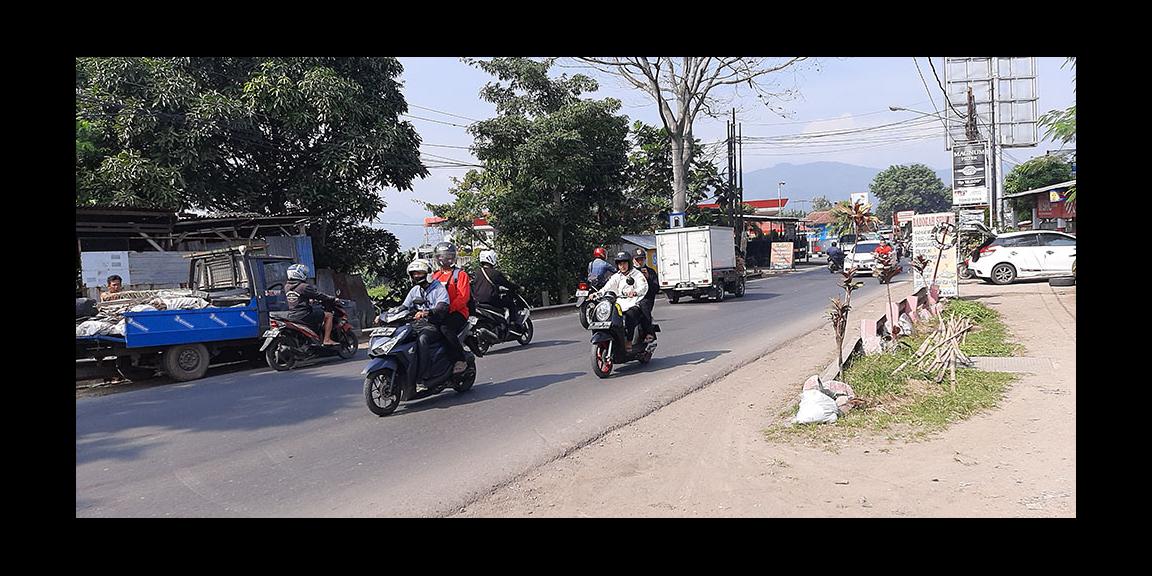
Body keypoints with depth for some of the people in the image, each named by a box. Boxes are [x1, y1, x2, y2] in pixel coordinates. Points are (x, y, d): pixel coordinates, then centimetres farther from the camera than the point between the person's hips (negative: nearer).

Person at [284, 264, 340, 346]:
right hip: (304, 316, -9)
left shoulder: (286, 286, 11)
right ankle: (327, 340, -4)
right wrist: (333, 300, 3)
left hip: (291, 316, 9)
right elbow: (319, 295, -10)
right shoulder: (304, 287, -13)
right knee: (328, 315, 1)